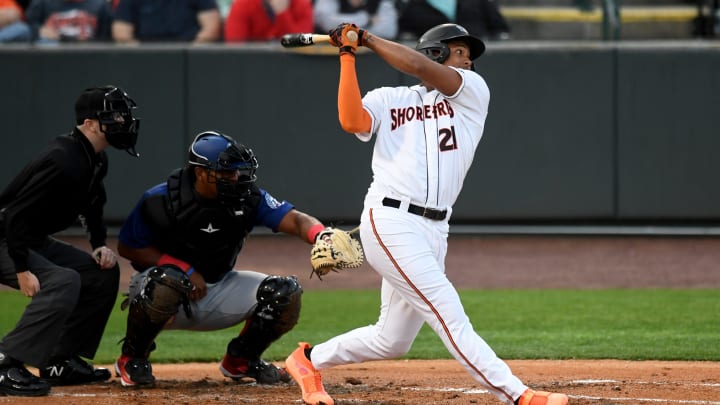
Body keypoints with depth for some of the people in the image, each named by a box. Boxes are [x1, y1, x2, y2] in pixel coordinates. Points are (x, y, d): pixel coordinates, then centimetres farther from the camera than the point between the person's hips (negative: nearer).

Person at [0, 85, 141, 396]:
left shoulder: (96, 160, 5)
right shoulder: (64, 161, -27)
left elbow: (92, 207, 23)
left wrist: (100, 246, 6)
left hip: (36, 242, 11)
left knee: (104, 272, 10)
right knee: (64, 282, -31)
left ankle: (61, 362, 11)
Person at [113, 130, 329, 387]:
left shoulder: (248, 198, -11)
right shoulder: (161, 200, -19)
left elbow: (295, 221, -22)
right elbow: (127, 248, -10)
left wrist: (321, 236, -47)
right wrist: (183, 269, -21)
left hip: (218, 293, 4)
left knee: (285, 294, -14)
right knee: (166, 281, -41)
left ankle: (241, 359, 13)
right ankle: (132, 358, -12)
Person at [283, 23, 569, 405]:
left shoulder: (473, 91, 12)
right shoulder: (387, 100, 8)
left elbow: (419, 67, -4)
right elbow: (352, 121, -13)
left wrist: (369, 39, 3)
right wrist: (348, 56, -9)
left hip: (434, 230, 5)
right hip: (390, 223, -5)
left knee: (391, 341, 11)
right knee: (449, 315, -15)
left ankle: (309, 360, 31)